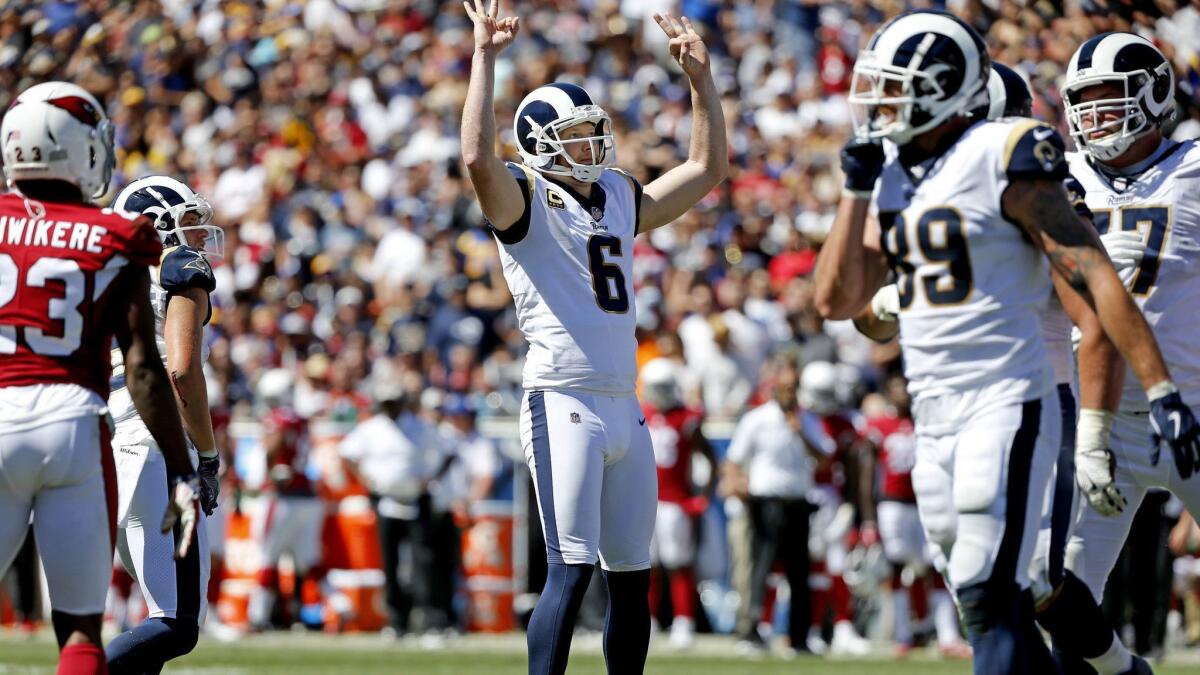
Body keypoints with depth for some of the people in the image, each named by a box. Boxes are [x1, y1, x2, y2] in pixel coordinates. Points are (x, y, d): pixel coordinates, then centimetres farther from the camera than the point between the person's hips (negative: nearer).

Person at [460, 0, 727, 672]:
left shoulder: (621, 200, 19)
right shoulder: (527, 204, -2)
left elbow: (709, 167, 26)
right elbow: (478, 158, -22)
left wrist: (700, 76, 19)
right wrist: (485, 57, -20)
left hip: (625, 408, 7)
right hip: (565, 404, -7)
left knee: (633, 578, 9)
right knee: (571, 571, -15)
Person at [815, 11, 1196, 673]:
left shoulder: (1002, 162, -11)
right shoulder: (893, 182, 13)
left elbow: (1093, 278, -14)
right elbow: (837, 300, 11)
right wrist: (856, 189, 5)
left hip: (1006, 407, -8)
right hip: (934, 418, 8)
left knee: (989, 600, -15)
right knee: (988, 603, 11)